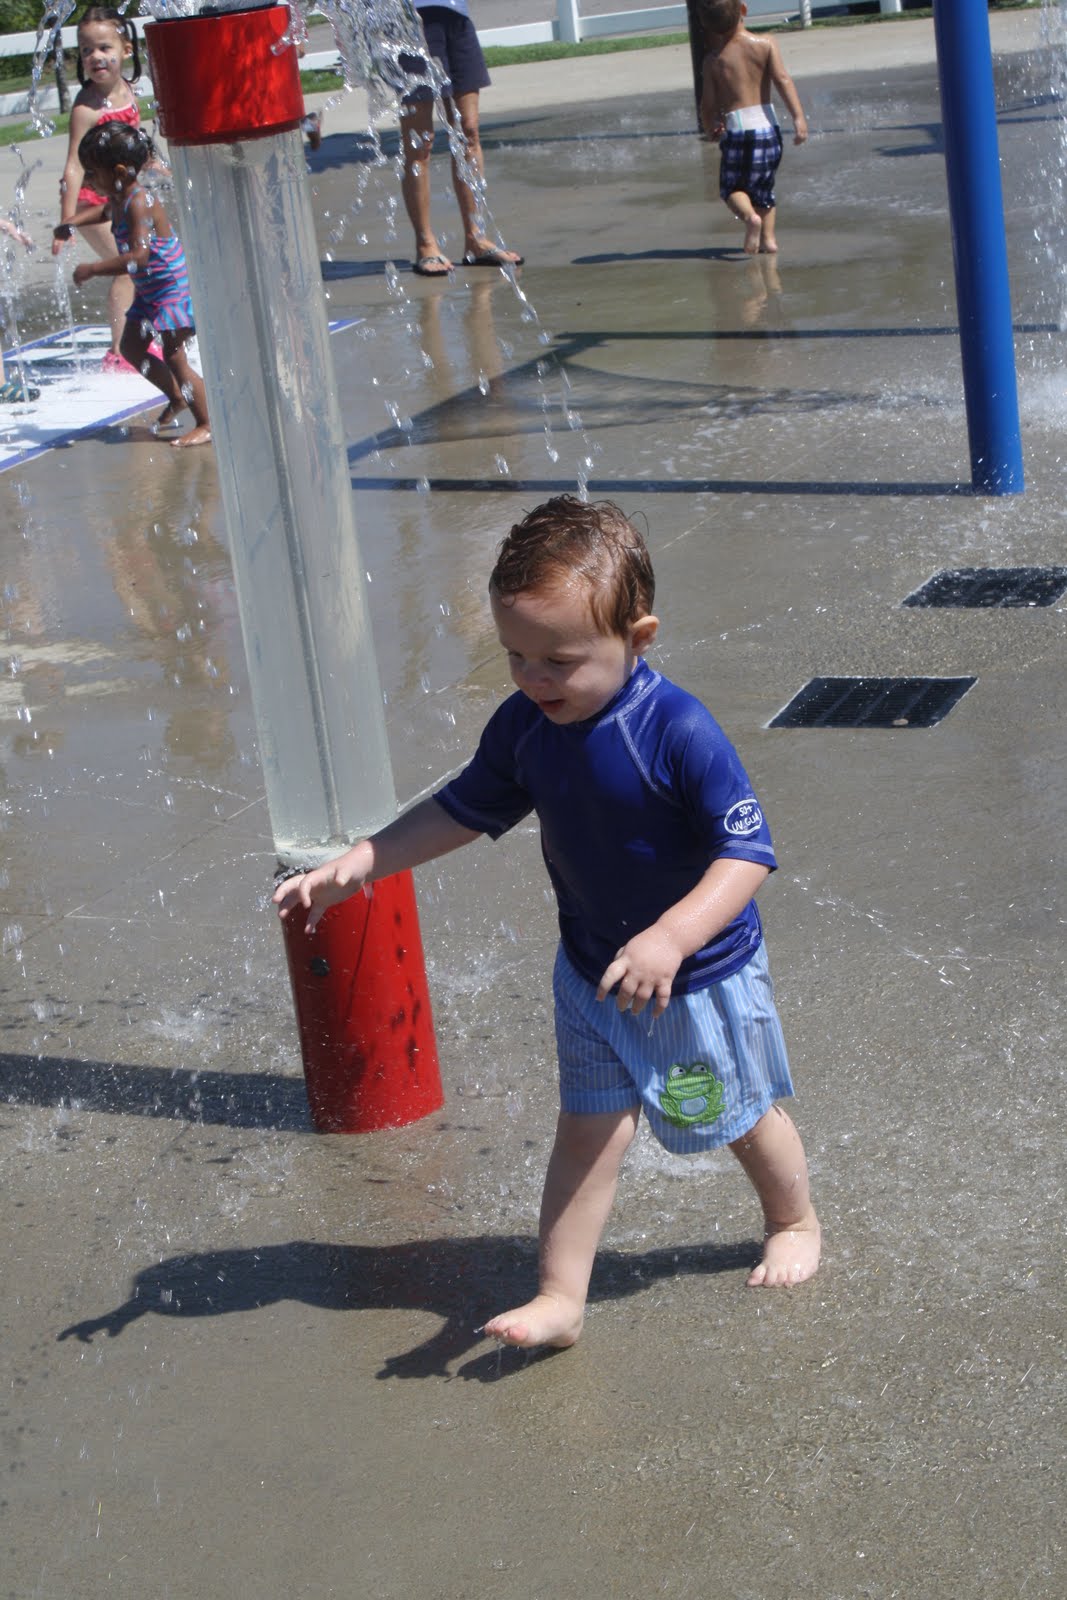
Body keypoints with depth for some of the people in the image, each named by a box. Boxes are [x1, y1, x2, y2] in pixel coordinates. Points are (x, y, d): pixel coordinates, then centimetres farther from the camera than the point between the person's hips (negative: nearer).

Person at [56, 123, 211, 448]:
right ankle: (177, 398, 33)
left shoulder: (139, 203, -26)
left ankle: (206, 424, 1)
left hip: (172, 288, -10)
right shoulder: (118, 198, 3)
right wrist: (73, 222, 13)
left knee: (174, 358, -8)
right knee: (131, 348, 17)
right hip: (148, 290, 10)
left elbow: (138, 256, -36)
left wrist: (92, 269, -33)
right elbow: (104, 210, 30)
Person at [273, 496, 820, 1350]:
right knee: (588, 1127, 4)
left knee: (745, 1115, 18)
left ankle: (795, 1221, 46)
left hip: (705, 970, -4)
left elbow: (748, 852, -33)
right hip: (592, 972, 4)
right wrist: (352, 866, -4)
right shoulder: (523, 727, -11)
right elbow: (464, 809, 4)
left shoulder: (679, 733, -31)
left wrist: (672, 939, -47)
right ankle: (561, 1296, 11)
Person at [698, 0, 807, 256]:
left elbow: (708, 105, 4)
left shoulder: (713, 60, 0)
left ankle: (750, 216, -16)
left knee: (732, 187, 13)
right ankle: (768, 238, 10)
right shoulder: (766, 44, -1)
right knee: (763, 188, 20)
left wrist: (710, 131, 23)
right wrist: (798, 117, -18)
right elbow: (782, 79, -13)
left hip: (735, 129, -2)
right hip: (767, 127, 2)